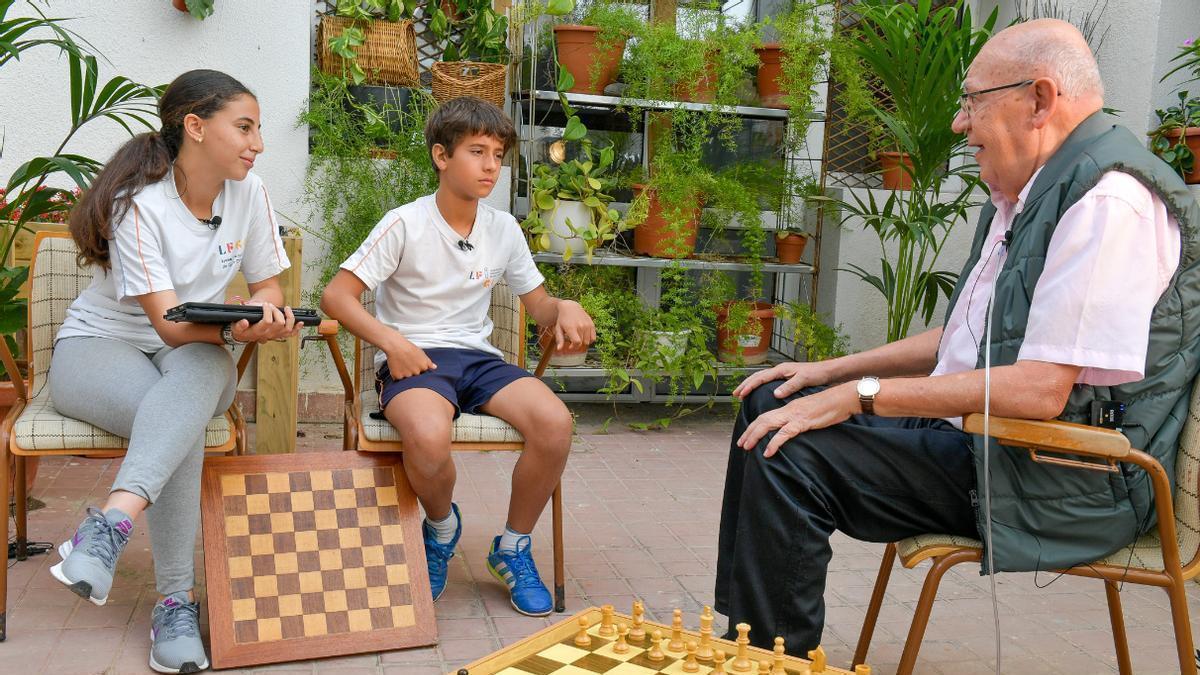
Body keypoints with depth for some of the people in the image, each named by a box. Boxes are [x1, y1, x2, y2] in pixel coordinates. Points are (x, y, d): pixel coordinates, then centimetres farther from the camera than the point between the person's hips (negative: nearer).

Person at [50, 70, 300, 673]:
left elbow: (268, 286, 4)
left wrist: (262, 307, -21)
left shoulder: (247, 193, -4)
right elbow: (170, 324, -24)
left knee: (201, 368, -37)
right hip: (97, 347, -3)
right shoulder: (138, 204, -19)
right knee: (184, 425, -36)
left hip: (196, 355, 3)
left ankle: (110, 523, -51)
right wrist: (237, 329, -43)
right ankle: (175, 600, -35)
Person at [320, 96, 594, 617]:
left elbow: (538, 305, 17)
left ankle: (513, 549, 0)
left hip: (477, 357, 4)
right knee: (428, 437, -39)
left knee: (554, 422, -25)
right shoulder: (405, 225, -5)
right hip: (413, 359, -4)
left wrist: (564, 308, -7)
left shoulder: (504, 230, 9)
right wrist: (392, 342, -22)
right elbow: (336, 295, -8)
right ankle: (441, 526, 0)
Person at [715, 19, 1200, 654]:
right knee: (770, 405, 10)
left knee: (788, 457, -25)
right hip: (975, 431, 11)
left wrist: (861, 395, -23)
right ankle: (740, 636, 17)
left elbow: (1041, 391, -27)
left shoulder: (1109, 201, -19)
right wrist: (833, 371, 12)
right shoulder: (1020, 196, 15)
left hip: (1064, 481, -10)